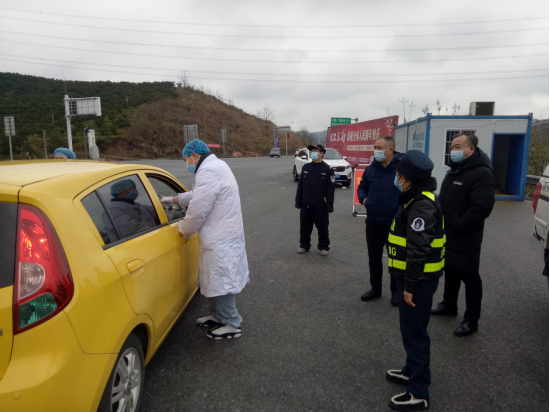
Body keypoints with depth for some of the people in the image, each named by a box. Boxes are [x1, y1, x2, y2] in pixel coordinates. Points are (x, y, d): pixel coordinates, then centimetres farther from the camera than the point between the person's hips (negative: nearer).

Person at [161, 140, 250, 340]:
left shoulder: (208, 172, -20)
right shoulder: (216, 166, 15)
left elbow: (198, 209, -21)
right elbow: (198, 195, 26)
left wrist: (185, 230, -4)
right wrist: (172, 199, 27)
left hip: (220, 239, -11)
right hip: (221, 234, 11)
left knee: (221, 281, -1)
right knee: (215, 279, 20)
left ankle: (232, 324, 11)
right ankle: (218, 316, 34)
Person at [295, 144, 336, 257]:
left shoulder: (327, 169, -7)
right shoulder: (306, 168, 6)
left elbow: (330, 190, -8)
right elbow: (300, 186, 9)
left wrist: (329, 207, -11)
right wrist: (298, 203, 7)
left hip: (320, 206, -4)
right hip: (306, 205, 4)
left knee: (322, 228, 7)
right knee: (304, 227, 12)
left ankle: (323, 246, 24)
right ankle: (304, 245, 29)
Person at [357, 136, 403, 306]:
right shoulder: (371, 169, 4)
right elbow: (362, 188, 17)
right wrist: (363, 199, -1)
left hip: (396, 223, -4)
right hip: (373, 222, 5)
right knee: (374, 257, 15)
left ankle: (396, 291, 29)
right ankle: (375, 288, 33)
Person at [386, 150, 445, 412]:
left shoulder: (422, 205, -23)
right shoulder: (417, 199, 10)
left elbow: (419, 250, -26)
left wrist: (410, 286, -20)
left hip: (419, 280, -10)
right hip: (413, 277, 10)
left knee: (415, 331, 1)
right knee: (410, 328, 22)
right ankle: (412, 371, 40)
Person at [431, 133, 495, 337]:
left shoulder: (481, 173, -18)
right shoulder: (454, 170, 13)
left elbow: (482, 207, -27)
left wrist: (458, 226, -22)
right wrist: (442, 223, 11)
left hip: (466, 238, -9)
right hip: (448, 234, 9)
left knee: (469, 276, 2)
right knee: (450, 271, 21)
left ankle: (471, 319, 14)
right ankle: (449, 305, 37)